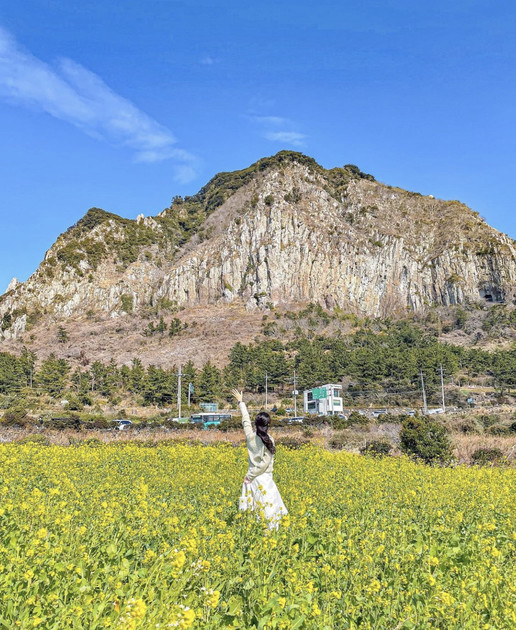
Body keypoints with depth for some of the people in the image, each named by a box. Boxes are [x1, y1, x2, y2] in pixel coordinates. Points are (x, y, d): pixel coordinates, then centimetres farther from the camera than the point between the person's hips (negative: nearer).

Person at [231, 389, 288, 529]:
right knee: (270, 510, 2)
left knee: (252, 512, 11)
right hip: (264, 479, -5)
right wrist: (251, 476, -10)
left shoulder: (251, 436, -3)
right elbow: (265, 463, -18)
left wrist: (240, 402, 24)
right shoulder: (269, 441, -13)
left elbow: (246, 420, 12)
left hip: (252, 478, 5)